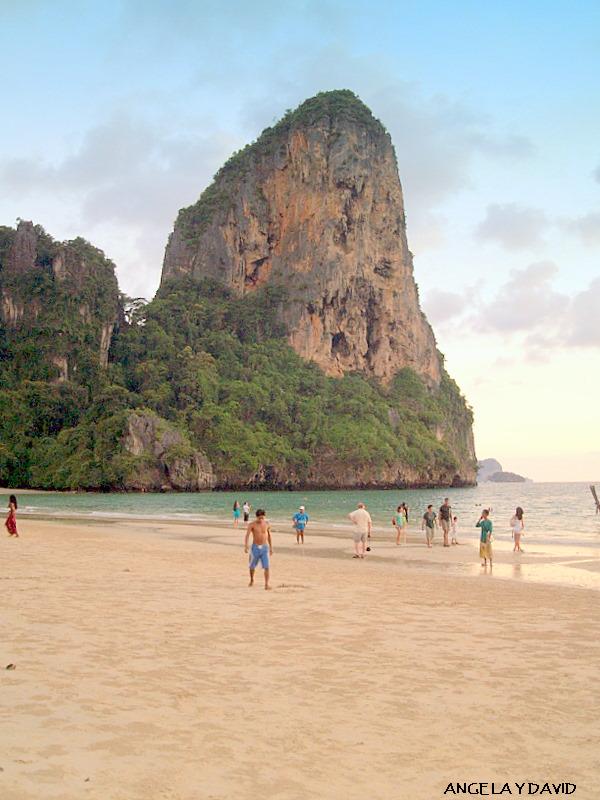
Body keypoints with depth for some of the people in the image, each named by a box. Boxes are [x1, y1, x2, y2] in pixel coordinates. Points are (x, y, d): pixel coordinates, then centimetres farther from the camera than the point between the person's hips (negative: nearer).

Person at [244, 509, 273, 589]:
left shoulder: (267, 524, 0)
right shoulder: (252, 525, -9)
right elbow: (247, 535, -19)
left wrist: (271, 547, 15)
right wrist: (246, 546, -34)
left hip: (265, 547, 1)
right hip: (255, 547, -1)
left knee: (267, 567, -12)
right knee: (252, 566, 14)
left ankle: (266, 584, -9)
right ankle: (252, 580, 39)